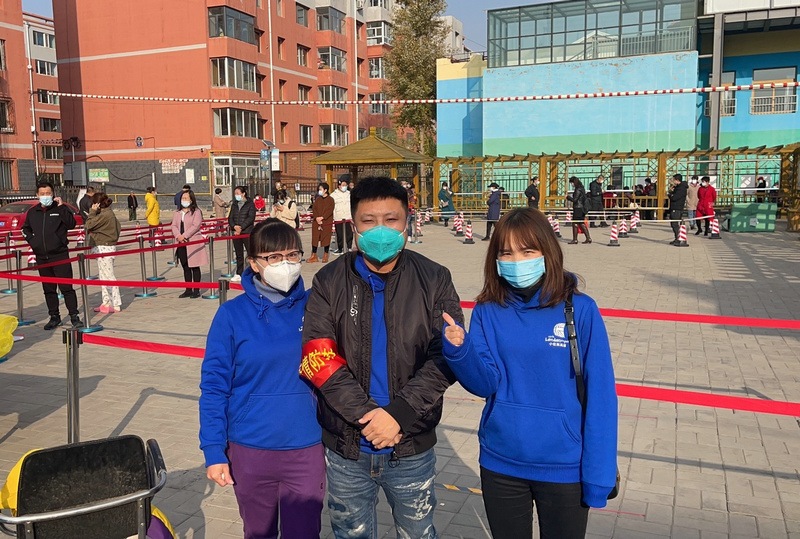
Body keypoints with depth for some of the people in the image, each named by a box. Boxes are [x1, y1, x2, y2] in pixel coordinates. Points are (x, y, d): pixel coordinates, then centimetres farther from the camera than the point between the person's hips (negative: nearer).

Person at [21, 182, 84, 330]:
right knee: (48, 289, 12)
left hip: (60, 255, -5)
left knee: (66, 288, -5)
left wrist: (61, 207, -19)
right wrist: (31, 240, 8)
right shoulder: (32, 212, 10)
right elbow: (25, 229, 25)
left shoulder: (60, 208, -2)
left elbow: (71, 224, -17)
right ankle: (54, 317, 21)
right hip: (41, 257, 5)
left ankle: (74, 316, 0)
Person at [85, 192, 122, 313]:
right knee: (103, 277, 16)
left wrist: (92, 211, -9)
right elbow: (118, 227, 17)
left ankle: (116, 305, -3)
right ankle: (106, 303, 23)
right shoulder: (108, 213, 13)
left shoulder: (105, 215, -18)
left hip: (104, 248, -11)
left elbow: (89, 225, -18)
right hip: (105, 247, 11)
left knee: (108, 276, -7)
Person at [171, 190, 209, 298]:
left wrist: (184, 236, -19)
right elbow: (174, 226, 6)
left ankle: (196, 290, 6)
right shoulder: (177, 213, 14)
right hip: (181, 244, 6)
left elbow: (195, 226, -14)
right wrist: (178, 236, -14)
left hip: (193, 243, -6)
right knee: (185, 268, 10)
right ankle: (188, 290, 17)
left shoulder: (196, 212, -3)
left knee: (194, 267, 0)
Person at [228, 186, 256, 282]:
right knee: (239, 254, 10)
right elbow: (230, 218, 9)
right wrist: (234, 226, -12)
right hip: (236, 232, 5)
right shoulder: (234, 205, 13)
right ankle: (239, 274, 16)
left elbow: (250, 218, -12)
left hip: (247, 232, -5)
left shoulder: (250, 204, -3)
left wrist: (241, 228, -19)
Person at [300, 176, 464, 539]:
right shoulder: (329, 282, -3)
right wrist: (365, 414, -19)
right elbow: (318, 358, -11)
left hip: (412, 447, 0)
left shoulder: (434, 280, -4)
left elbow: (445, 358, -10)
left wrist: (399, 413, -20)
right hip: (346, 445, 1)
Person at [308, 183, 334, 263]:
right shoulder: (317, 199, 12)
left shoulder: (330, 200, -1)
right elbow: (314, 209, 5)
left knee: (326, 238, 0)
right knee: (315, 238, 2)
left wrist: (322, 217, -18)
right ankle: (314, 256, 7)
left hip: (327, 222, -4)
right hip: (316, 222, 4)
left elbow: (330, 211, -10)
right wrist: (316, 218, -12)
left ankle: (325, 256, 10)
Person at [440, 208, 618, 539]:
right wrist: (459, 348, -28)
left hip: (563, 467, -2)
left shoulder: (579, 310, -12)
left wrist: (598, 473, -10)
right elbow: (485, 384, -9)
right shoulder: (487, 312, -5)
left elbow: (599, 396, -10)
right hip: (500, 463, 2)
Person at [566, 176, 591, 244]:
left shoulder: (578, 190, -16)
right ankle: (588, 238, 14)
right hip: (582, 208, 10)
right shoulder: (582, 188, 14)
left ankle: (575, 240, -2)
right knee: (581, 223, 14)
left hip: (578, 208, -10)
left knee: (575, 223, -4)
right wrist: (570, 197, 11)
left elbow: (574, 200, -19)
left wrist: (568, 197, -5)